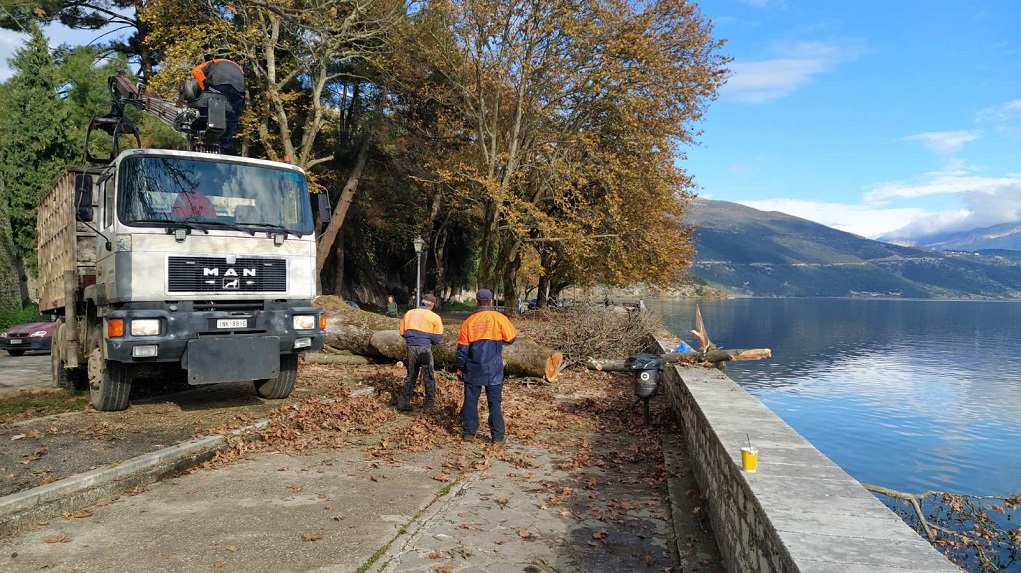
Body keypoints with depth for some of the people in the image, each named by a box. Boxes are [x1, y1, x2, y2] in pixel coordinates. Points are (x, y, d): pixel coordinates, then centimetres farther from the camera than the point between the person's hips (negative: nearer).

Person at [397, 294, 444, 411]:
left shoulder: (409, 313, 5)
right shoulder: (434, 317, -6)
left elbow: (402, 332, 9)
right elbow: (438, 338, -5)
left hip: (411, 347, 4)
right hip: (425, 349, -4)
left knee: (411, 376, 17)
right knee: (429, 377, 11)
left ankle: (403, 402, 13)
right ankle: (430, 404, 18)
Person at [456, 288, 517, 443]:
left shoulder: (469, 321, -1)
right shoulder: (499, 319, -8)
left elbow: (462, 348, 2)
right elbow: (511, 339, 0)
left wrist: (461, 368, 14)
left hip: (473, 369, 1)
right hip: (494, 369, -1)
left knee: (470, 401, 11)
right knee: (494, 402, 5)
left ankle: (468, 433, 15)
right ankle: (498, 436, 7)